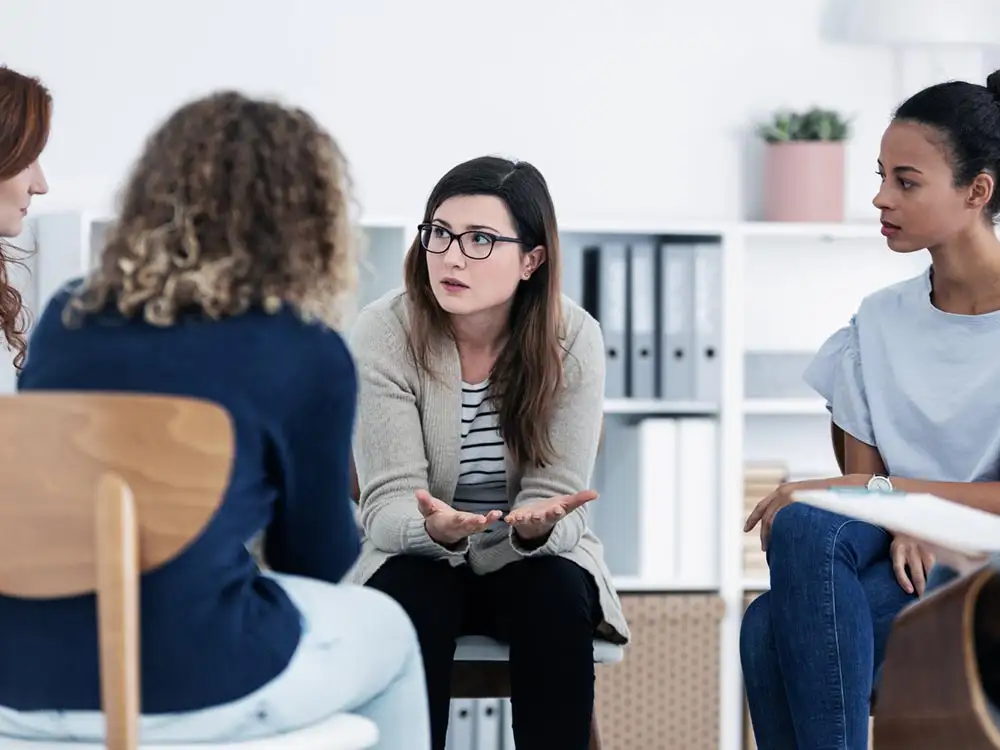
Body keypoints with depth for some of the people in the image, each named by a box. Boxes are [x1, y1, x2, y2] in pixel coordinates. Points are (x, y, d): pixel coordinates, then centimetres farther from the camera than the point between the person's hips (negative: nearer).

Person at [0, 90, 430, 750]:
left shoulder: (68, 315, 9)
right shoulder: (308, 353, -3)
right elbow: (315, 559, 9)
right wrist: (352, 526, 33)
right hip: (184, 688, -5)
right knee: (383, 629, 26)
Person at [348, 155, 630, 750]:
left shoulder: (573, 338, -14)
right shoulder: (383, 334, -16)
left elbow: (556, 495, -15)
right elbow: (389, 503, -21)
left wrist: (536, 524, -41)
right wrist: (435, 526, -45)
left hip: (533, 558, 1)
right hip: (418, 553, -1)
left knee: (556, 597, -31)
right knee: (410, 601, -33)